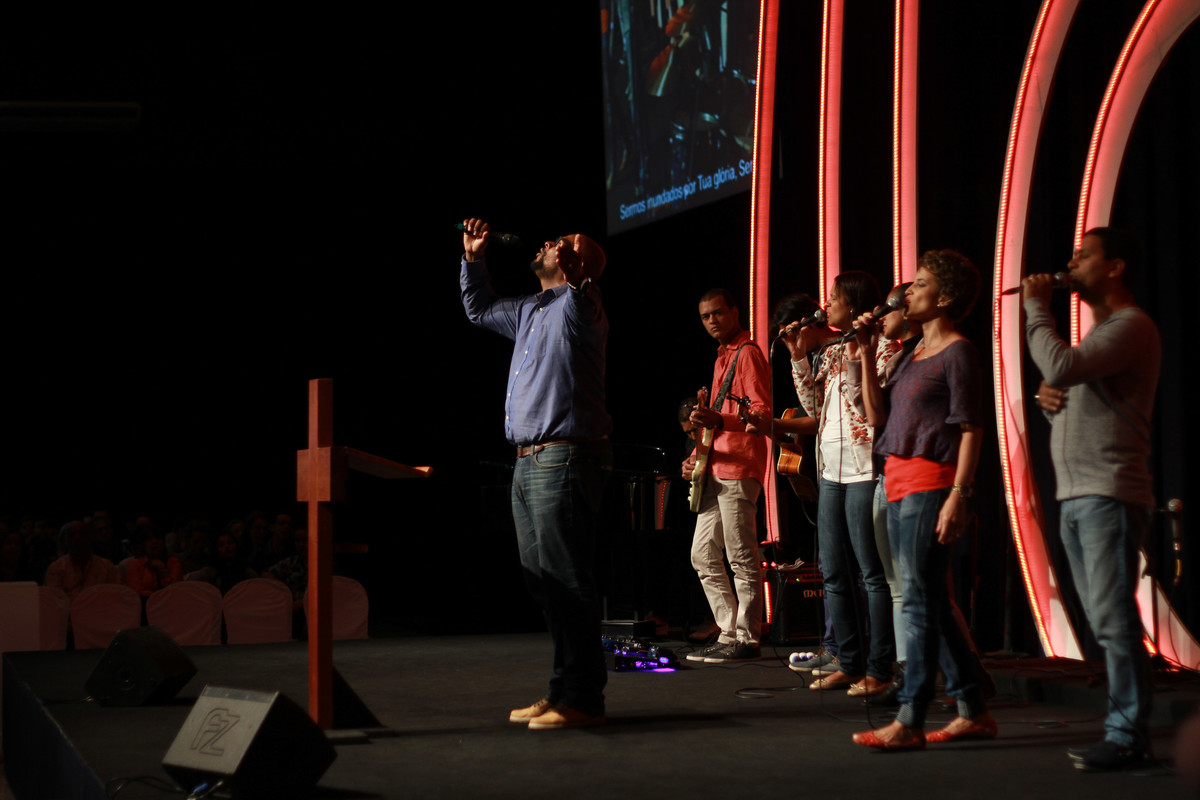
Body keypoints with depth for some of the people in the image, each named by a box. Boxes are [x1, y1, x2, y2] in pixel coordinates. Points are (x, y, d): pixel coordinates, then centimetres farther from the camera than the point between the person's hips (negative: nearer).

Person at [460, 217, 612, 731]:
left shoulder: (577, 305, -5)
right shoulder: (529, 311, 22)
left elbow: (580, 294, -27)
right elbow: (480, 309, 37)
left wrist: (580, 258, -38)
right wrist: (473, 258, 28)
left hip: (563, 461, -10)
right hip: (528, 463, 10)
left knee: (566, 581, -9)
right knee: (543, 582, 13)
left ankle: (581, 699, -6)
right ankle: (562, 691, 20)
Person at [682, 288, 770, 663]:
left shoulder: (748, 353, -6)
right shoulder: (723, 357, 23)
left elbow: (763, 414, -15)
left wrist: (719, 420, -30)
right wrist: (699, 454, 18)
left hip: (739, 469, -10)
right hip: (716, 469, 10)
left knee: (742, 558, -8)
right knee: (703, 555, 9)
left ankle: (747, 639, -4)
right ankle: (730, 633, 13)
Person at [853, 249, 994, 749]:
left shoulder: (958, 352, -7)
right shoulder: (915, 353, 18)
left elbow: (970, 430, -12)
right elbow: (876, 416, 16)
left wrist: (958, 496, -20)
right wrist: (867, 355, 11)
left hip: (930, 484, -9)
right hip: (899, 484, 9)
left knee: (919, 599, -10)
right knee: (932, 602, 11)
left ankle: (908, 721, -10)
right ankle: (973, 711, 17)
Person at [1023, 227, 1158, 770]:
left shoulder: (1132, 327, -8)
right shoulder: (1098, 330, 24)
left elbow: (1062, 367, -23)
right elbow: (1064, 387, 29)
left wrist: (1036, 307, -10)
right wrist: (1047, 398, 5)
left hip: (1110, 495, -10)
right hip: (1074, 497, 10)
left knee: (1113, 619, -11)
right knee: (1105, 622, 9)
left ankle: (1126, 736, -10)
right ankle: (1125, 724, 13)